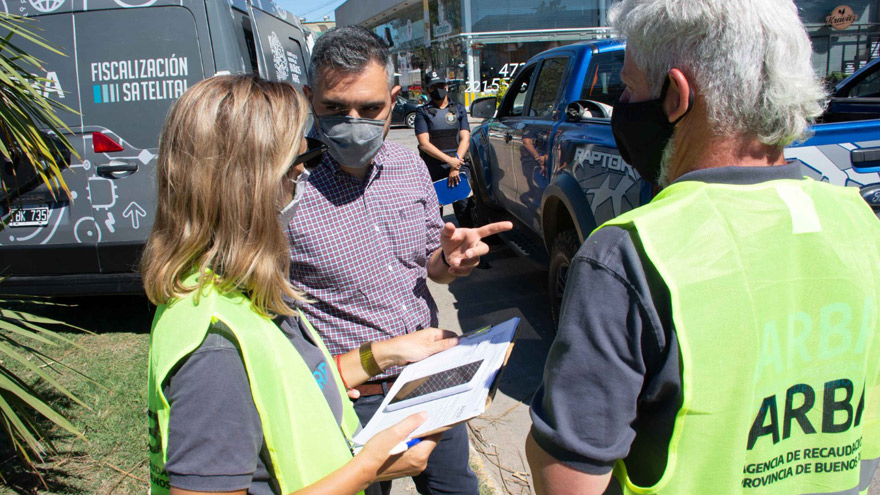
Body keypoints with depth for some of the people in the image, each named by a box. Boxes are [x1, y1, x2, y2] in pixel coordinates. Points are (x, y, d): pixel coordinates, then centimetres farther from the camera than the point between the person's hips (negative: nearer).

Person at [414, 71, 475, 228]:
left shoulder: (459, 109, 13)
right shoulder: (423, 112, 5)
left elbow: (465, 139, 4)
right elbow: (424, 143, -6)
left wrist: (456, 165, -10)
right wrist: (449, 160, -15)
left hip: (459, 167, 1)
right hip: (432, 168, -1)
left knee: (464, 206, -7)